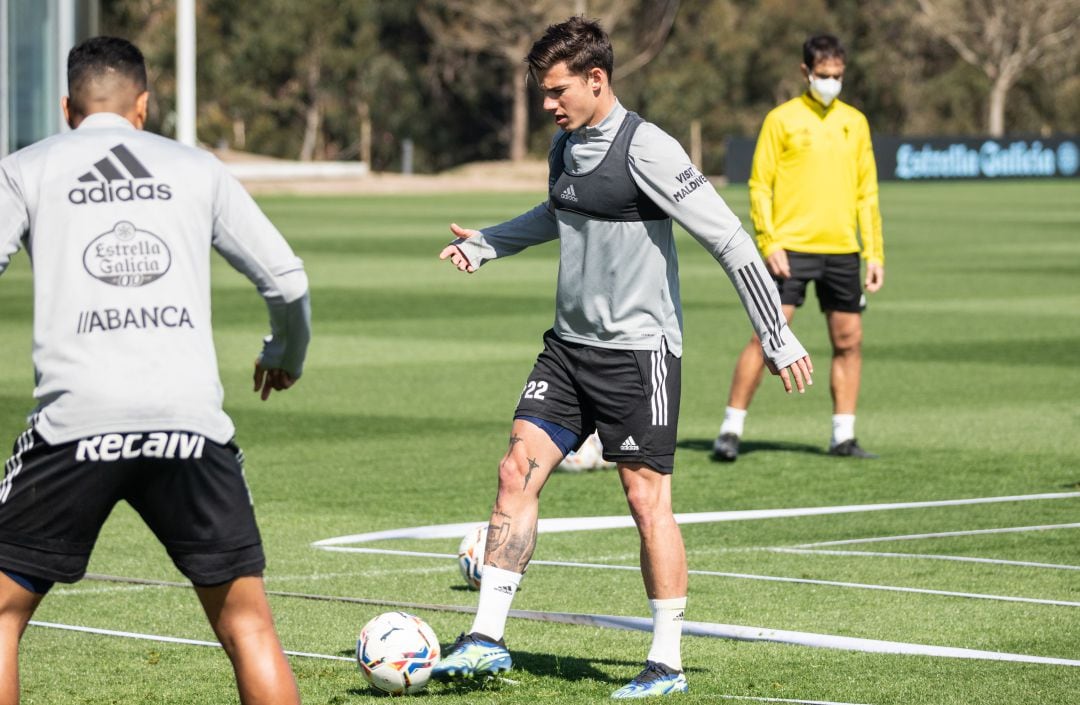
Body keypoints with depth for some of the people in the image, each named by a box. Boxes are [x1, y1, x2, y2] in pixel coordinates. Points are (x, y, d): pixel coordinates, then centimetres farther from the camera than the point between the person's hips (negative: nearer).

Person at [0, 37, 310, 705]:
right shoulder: (197, 168, 18)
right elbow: (287, 279, 18)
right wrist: (286, 356, 38)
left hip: (76, 423, -1)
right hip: (193, 423, 1)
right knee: (247, 622, 11)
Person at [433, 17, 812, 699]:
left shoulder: (645, 149, -17)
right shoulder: (565, 144, 8)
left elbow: (729, 238, -17)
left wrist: (778, 336, -17)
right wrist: (486, 243, 19)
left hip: (638, 350, -8)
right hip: (570, 344, 8)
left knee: (647, 498, -4)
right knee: (518, 471, 0)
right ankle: (488, 638, 4)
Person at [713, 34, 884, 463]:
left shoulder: (854, 122, 13)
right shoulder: (782, 120, 0)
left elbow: (867, 193, 15)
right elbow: (760, 186, -2)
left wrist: (875, 253, 9)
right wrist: (769, 242, -13)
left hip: (841, 251, 5)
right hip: (791, 249, -5)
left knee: (849, 341, 4)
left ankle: (843, 437, 13)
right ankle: (731, 431, -5)